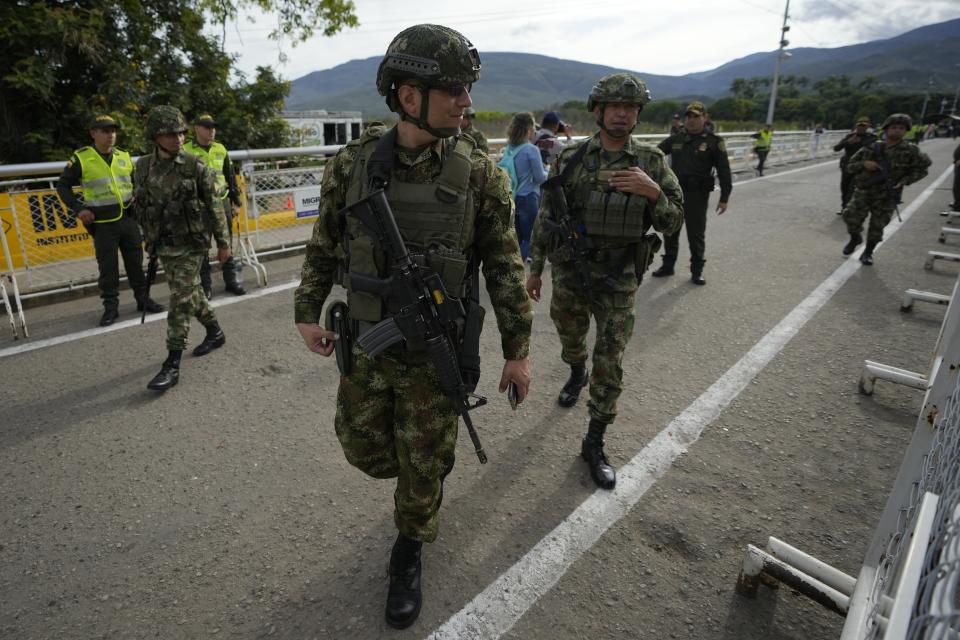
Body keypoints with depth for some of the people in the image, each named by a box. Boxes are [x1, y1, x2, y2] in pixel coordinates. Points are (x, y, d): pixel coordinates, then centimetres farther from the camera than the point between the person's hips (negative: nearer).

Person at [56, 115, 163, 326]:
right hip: (103, 224, -3)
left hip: (128, 219, 3)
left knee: (136, 262, 9)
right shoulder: (81, 159, -4)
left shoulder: (124, 156, 7)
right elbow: (62, 186, 3)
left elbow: (137, 182, 22)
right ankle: (111, 307, 12)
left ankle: (143, 299, 21)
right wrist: (78, 209, -7)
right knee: (107, 268, 2)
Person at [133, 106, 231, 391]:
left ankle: (172, 365, -2)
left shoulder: (195, 166, -10)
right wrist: (150, 239, 16)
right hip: (164, 246, 5)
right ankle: (215, 332, 40)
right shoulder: (143, 167, 2)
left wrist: (223, 242, -4)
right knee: (191, 293, 17)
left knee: (180, 301, -7)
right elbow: (141, 207, 13)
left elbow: (214, 205, -5)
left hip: (191, 244, -5)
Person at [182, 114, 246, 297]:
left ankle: (231, 280, 20)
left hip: (221, 203, 3)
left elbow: (231, 178, 15)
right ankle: (205, 286, 13)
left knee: (227, 244, 9)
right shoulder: (186, 151, -2)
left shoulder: (221, 150, 10)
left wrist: (236, 202, 12)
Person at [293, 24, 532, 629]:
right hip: (367, 346, 3)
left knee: (422, 465, 11)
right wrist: (308, 312, 5)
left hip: (438, 355, -2)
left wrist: (518, 350, -4)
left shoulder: (480, 172, -12)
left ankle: (410, 555, 41)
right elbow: (324, 246, 7)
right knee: (366, 449, 18)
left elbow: (505, 267, -6)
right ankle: (428, 477, 52)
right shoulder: (353, 163, -7)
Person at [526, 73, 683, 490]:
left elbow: (671, 224, -1)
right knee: (571, 339, 21)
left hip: (618, 278, -1)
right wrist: (535, 269, 3)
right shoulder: (570, 158, -3)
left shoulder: (652, 162, -2)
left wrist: (653, 192, -21)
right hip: (570, 269, 1)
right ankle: (576, 375, 56)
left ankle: (594, 444, 12)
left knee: (609, 363, -3)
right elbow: (546, 216, 3)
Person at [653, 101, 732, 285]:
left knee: (696, 234, 2)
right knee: (670, 231, 11)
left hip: (697, 195, -4)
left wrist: (724, 198, -8)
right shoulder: (676, 139, 9)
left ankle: (697, 270, 14)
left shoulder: (713, 142, -2)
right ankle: (668, 265, 26)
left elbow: (724, 171, -3)